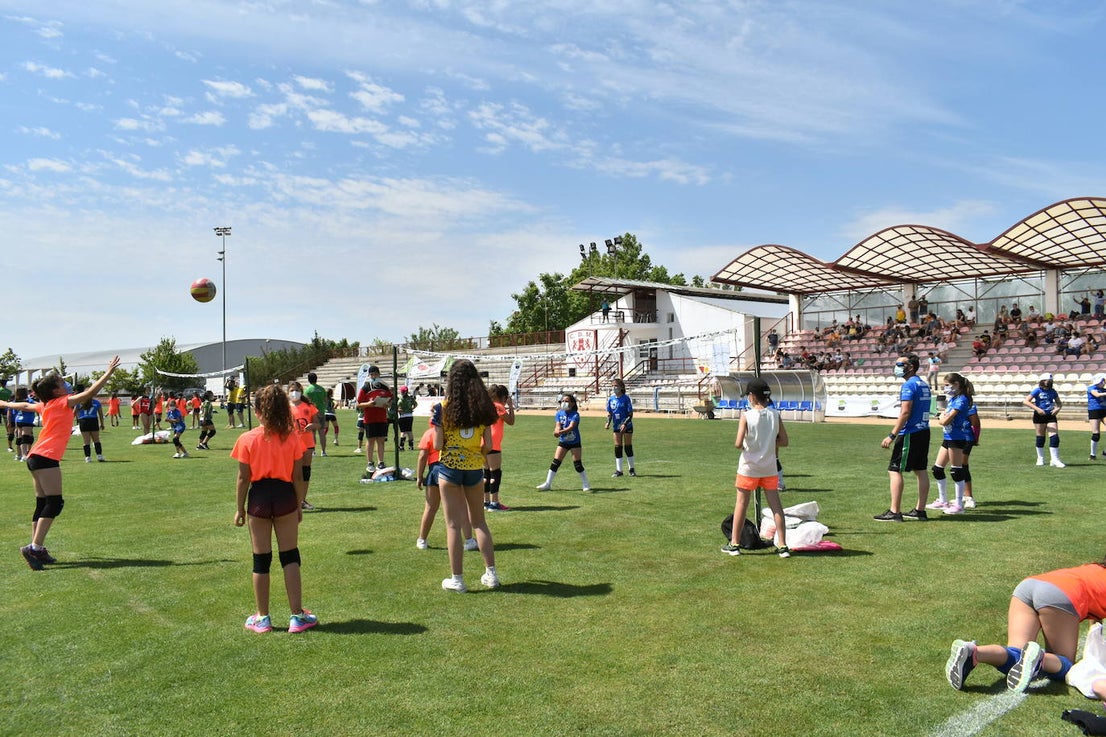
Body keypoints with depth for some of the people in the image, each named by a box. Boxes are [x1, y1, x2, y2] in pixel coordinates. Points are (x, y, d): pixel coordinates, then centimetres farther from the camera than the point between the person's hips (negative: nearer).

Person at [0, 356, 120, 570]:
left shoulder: (44, 406, 19)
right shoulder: (63, 402, -4)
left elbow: (24, 405, 37)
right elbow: (90, 393, -14)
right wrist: (109, 372, -13)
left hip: (35, 457, 9)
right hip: (47, 457, -9)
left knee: (43, 504, 10)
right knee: (54, 503, -11)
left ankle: (38, 550, 10)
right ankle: (34, 547, -18)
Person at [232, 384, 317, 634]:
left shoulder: (247, 439, -7)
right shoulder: (293, 438, -5)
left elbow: (243, 478, -6)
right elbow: (298, 477, -3)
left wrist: (239, 508, 5)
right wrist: (299, 505, 8)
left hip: (259, 497, 0)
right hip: (285, 496, 1)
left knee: (261, 560, 11)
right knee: (290, 557, 10)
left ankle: (262, 618, 21)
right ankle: (297, 616, 12)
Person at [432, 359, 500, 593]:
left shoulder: (444, 407, -9)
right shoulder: (483, 407, -1)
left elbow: (438, 445, -8)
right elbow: (488, 445, -2)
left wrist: (434, 421, 6)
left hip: (449, 468, -3)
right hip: (475, 469, 3)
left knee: (454, 525, 6)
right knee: (479, 521, 17)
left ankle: (457, 579, 11)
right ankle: (491, 574, 18)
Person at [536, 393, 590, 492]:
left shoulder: (575, 414, -15)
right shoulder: (559, 413, -1)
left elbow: (571, 427, -30)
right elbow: (557, 426, -10)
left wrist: (561, 432, -46)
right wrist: (557, 430, -34)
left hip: (574, 442, -4)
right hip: (563, 442, 4)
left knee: (578, 465, -4)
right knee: (555, 463, 0)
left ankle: (586, 485, 10)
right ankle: (548, 484, 7)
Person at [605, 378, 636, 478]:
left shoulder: (626, 398, -10)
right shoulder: (611, 398, 2)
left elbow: (630, 414, -10)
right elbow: (609, 413, 11)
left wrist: (625, 424, -21)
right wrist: (608, 422, -7)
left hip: (627, 426, -3)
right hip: (617, 426, 3)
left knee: (628, 447, 3)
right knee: (617, 448, 1)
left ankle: (631, 469, 18)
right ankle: (618, 470, 7)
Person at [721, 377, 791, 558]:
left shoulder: (746, 416, -14)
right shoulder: (775, 414, -3)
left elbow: (738, 444, -20)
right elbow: (784, 441, 0)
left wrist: (740, 444, 2)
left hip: (748, 467, -3)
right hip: (769, 467, 3)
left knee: (741, 504, 7)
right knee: (776, 505, 8)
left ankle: (734, 544, 15)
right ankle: (782, 546, 8)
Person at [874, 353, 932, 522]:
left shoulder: (909, 385, -14)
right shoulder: (924, 384, 15)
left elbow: (905, 413, -21)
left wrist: (892, 435, -20)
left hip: (910, 434, -10)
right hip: (924, 432, 10)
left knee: (894, 470, -6)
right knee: (921, 471, 12)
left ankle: (894, 512, -8)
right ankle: (920, 511, 17)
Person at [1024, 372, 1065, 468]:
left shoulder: (1053, 392, 7)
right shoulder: (1037, 390, -6)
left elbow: (1059, 403, 18)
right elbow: (1025, 401, -12)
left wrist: (1058, 408, -5)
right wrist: (1037, 409, -21)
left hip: (1051, 416, 3)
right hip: (1039, 416, -3)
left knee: (1054, 437, -8)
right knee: (1040, 438, 5)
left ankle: (1054, 460, -5)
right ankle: (1040, 458, 20)